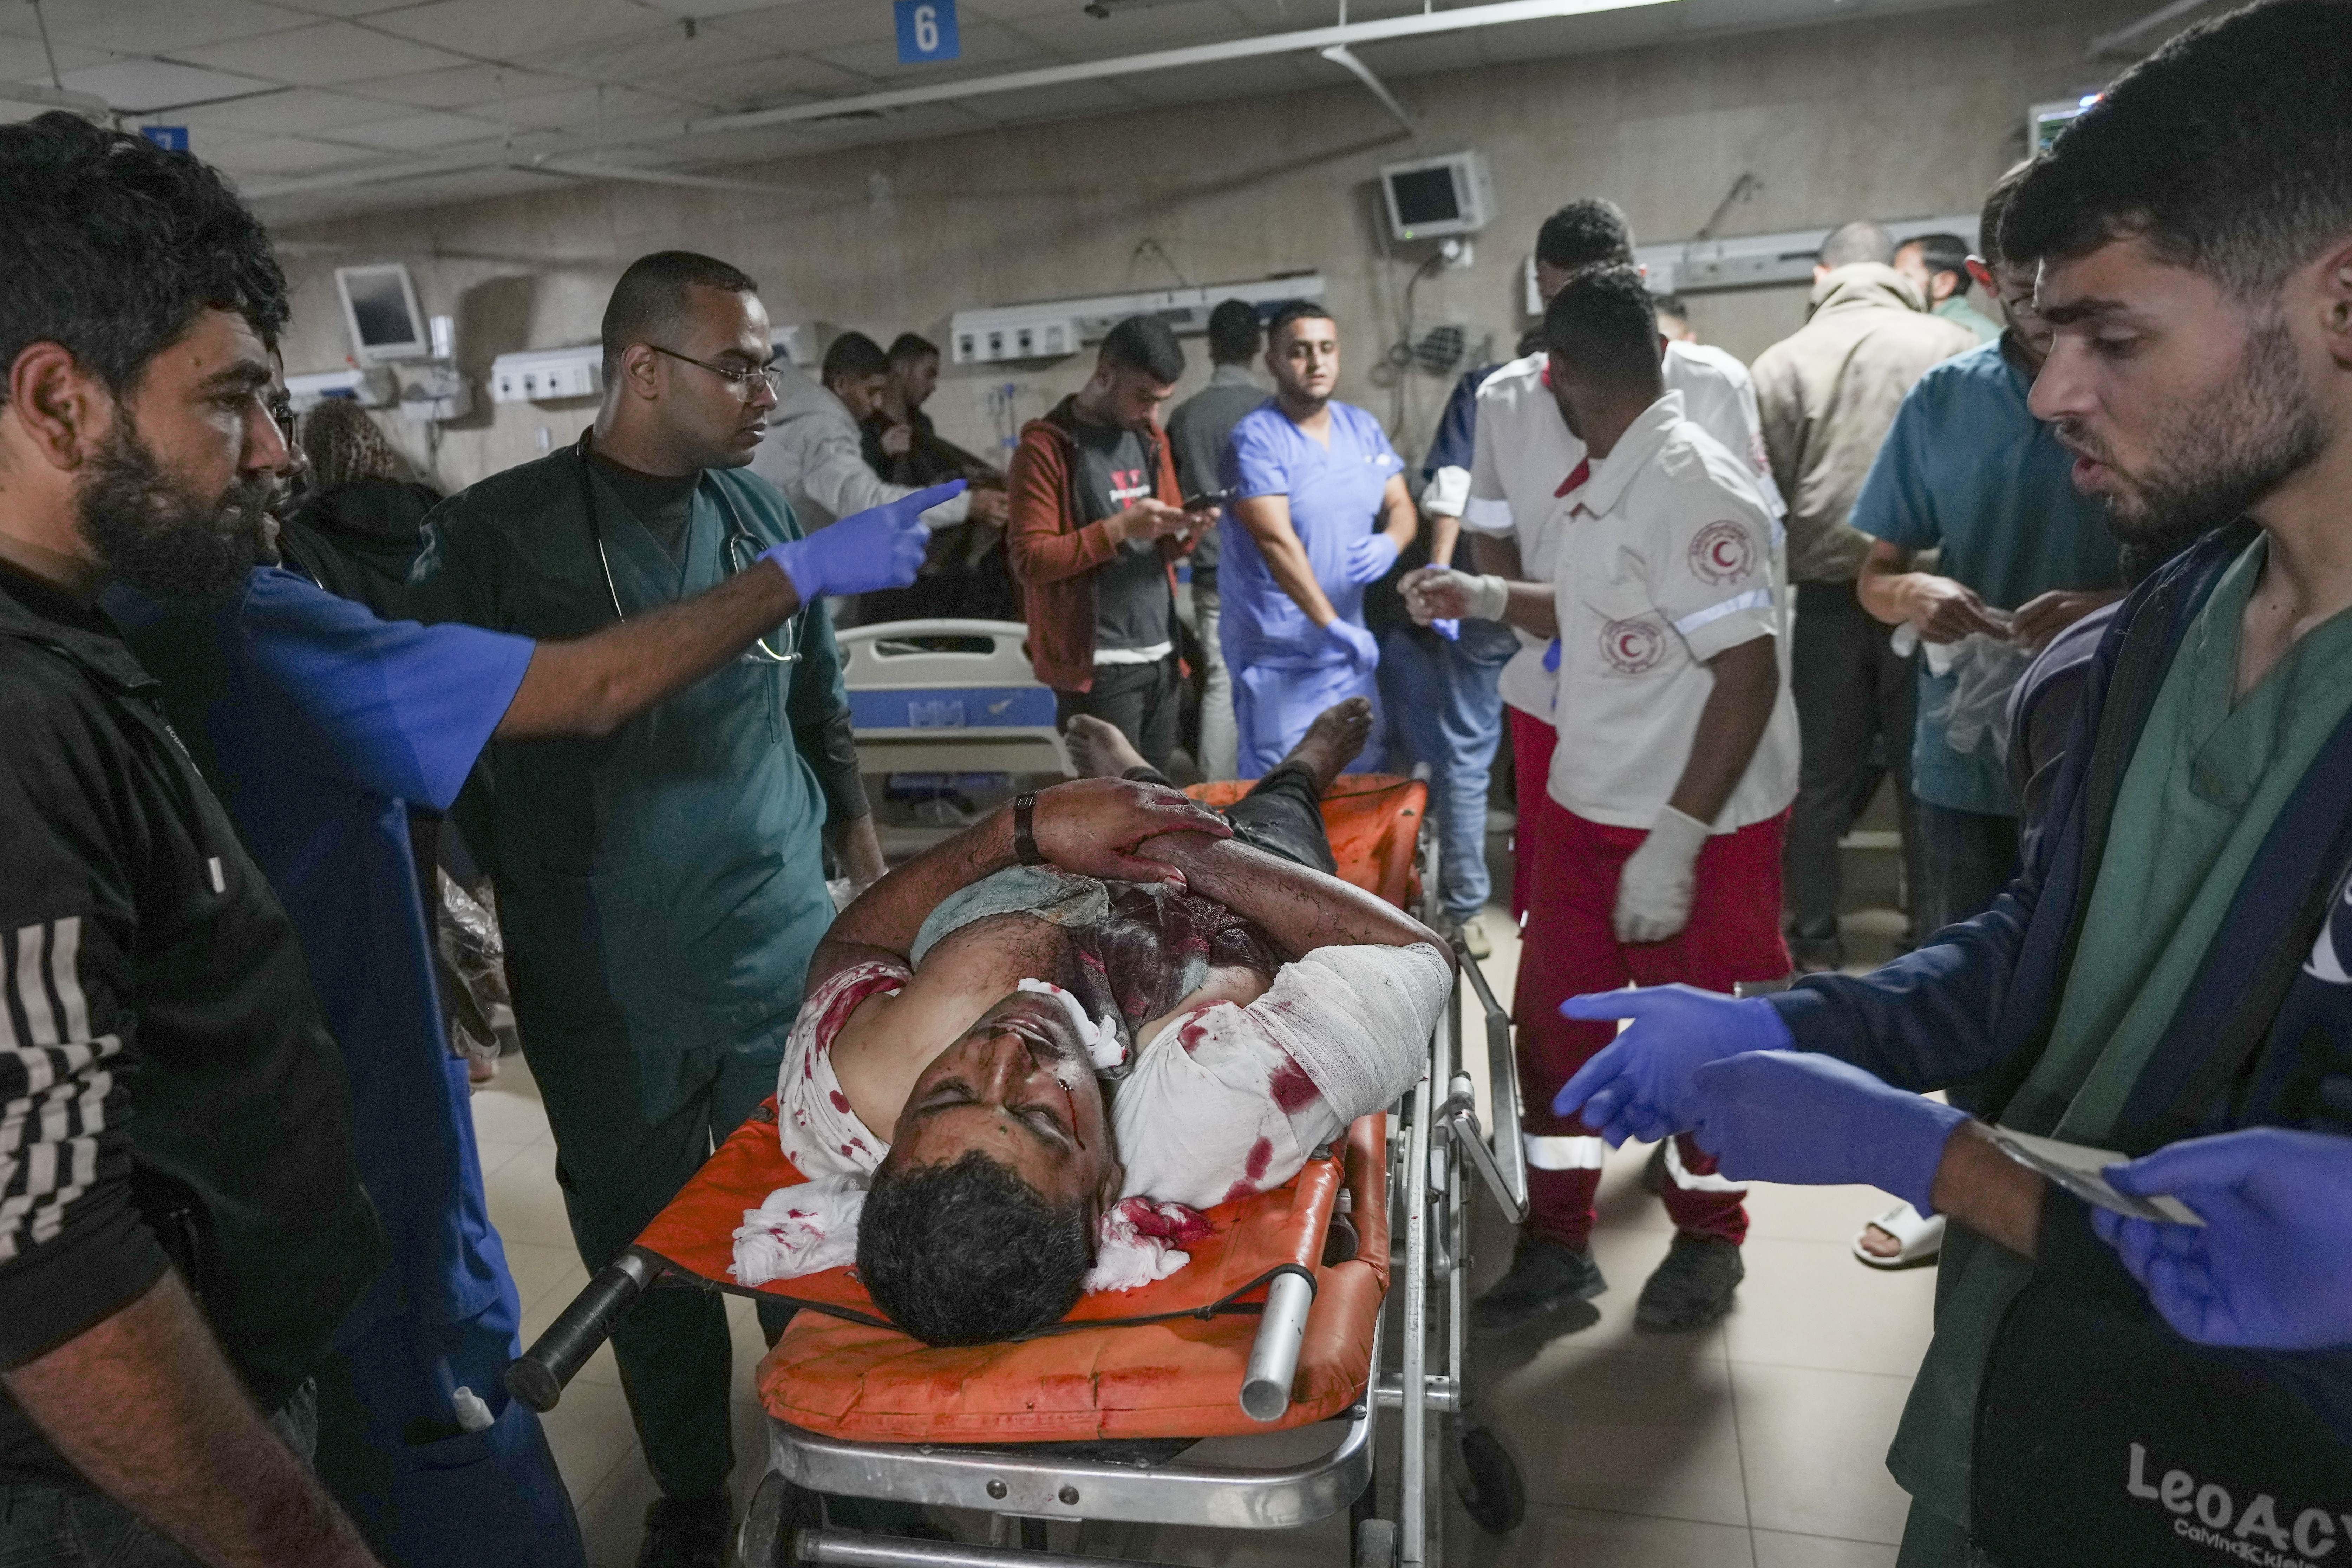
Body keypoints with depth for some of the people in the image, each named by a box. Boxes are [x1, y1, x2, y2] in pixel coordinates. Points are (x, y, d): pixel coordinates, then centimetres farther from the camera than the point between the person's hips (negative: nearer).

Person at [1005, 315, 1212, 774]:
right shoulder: (1046, 448, -8)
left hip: (1162, 656, 7)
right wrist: (1120, 527, -21)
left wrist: (1183, 531, -2)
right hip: (1098, 667, -7)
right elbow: (1030, 560, -14)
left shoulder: (1151, 440, 14)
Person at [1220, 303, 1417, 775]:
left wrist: (1391, 543, -14)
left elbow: (1401, 506, 11)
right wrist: (1333, 625, -26)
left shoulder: (1362, 427, 9)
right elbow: (1277, 540, -22)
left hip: (1348, 648, 7)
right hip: (1279, 656, -7)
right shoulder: (1255, 439, -13)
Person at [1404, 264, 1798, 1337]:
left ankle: (1707, 1238, 34)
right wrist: (1489, 597, 13)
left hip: (1698, 827, -8)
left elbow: (1749, 675, -24)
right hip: (1592, 806, 8)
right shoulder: (1610, 483, 6)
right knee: (1552, 1017, 12)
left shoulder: (1690, 486, -21)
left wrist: (1675, 841, -25)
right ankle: (1558, 1246, 27)